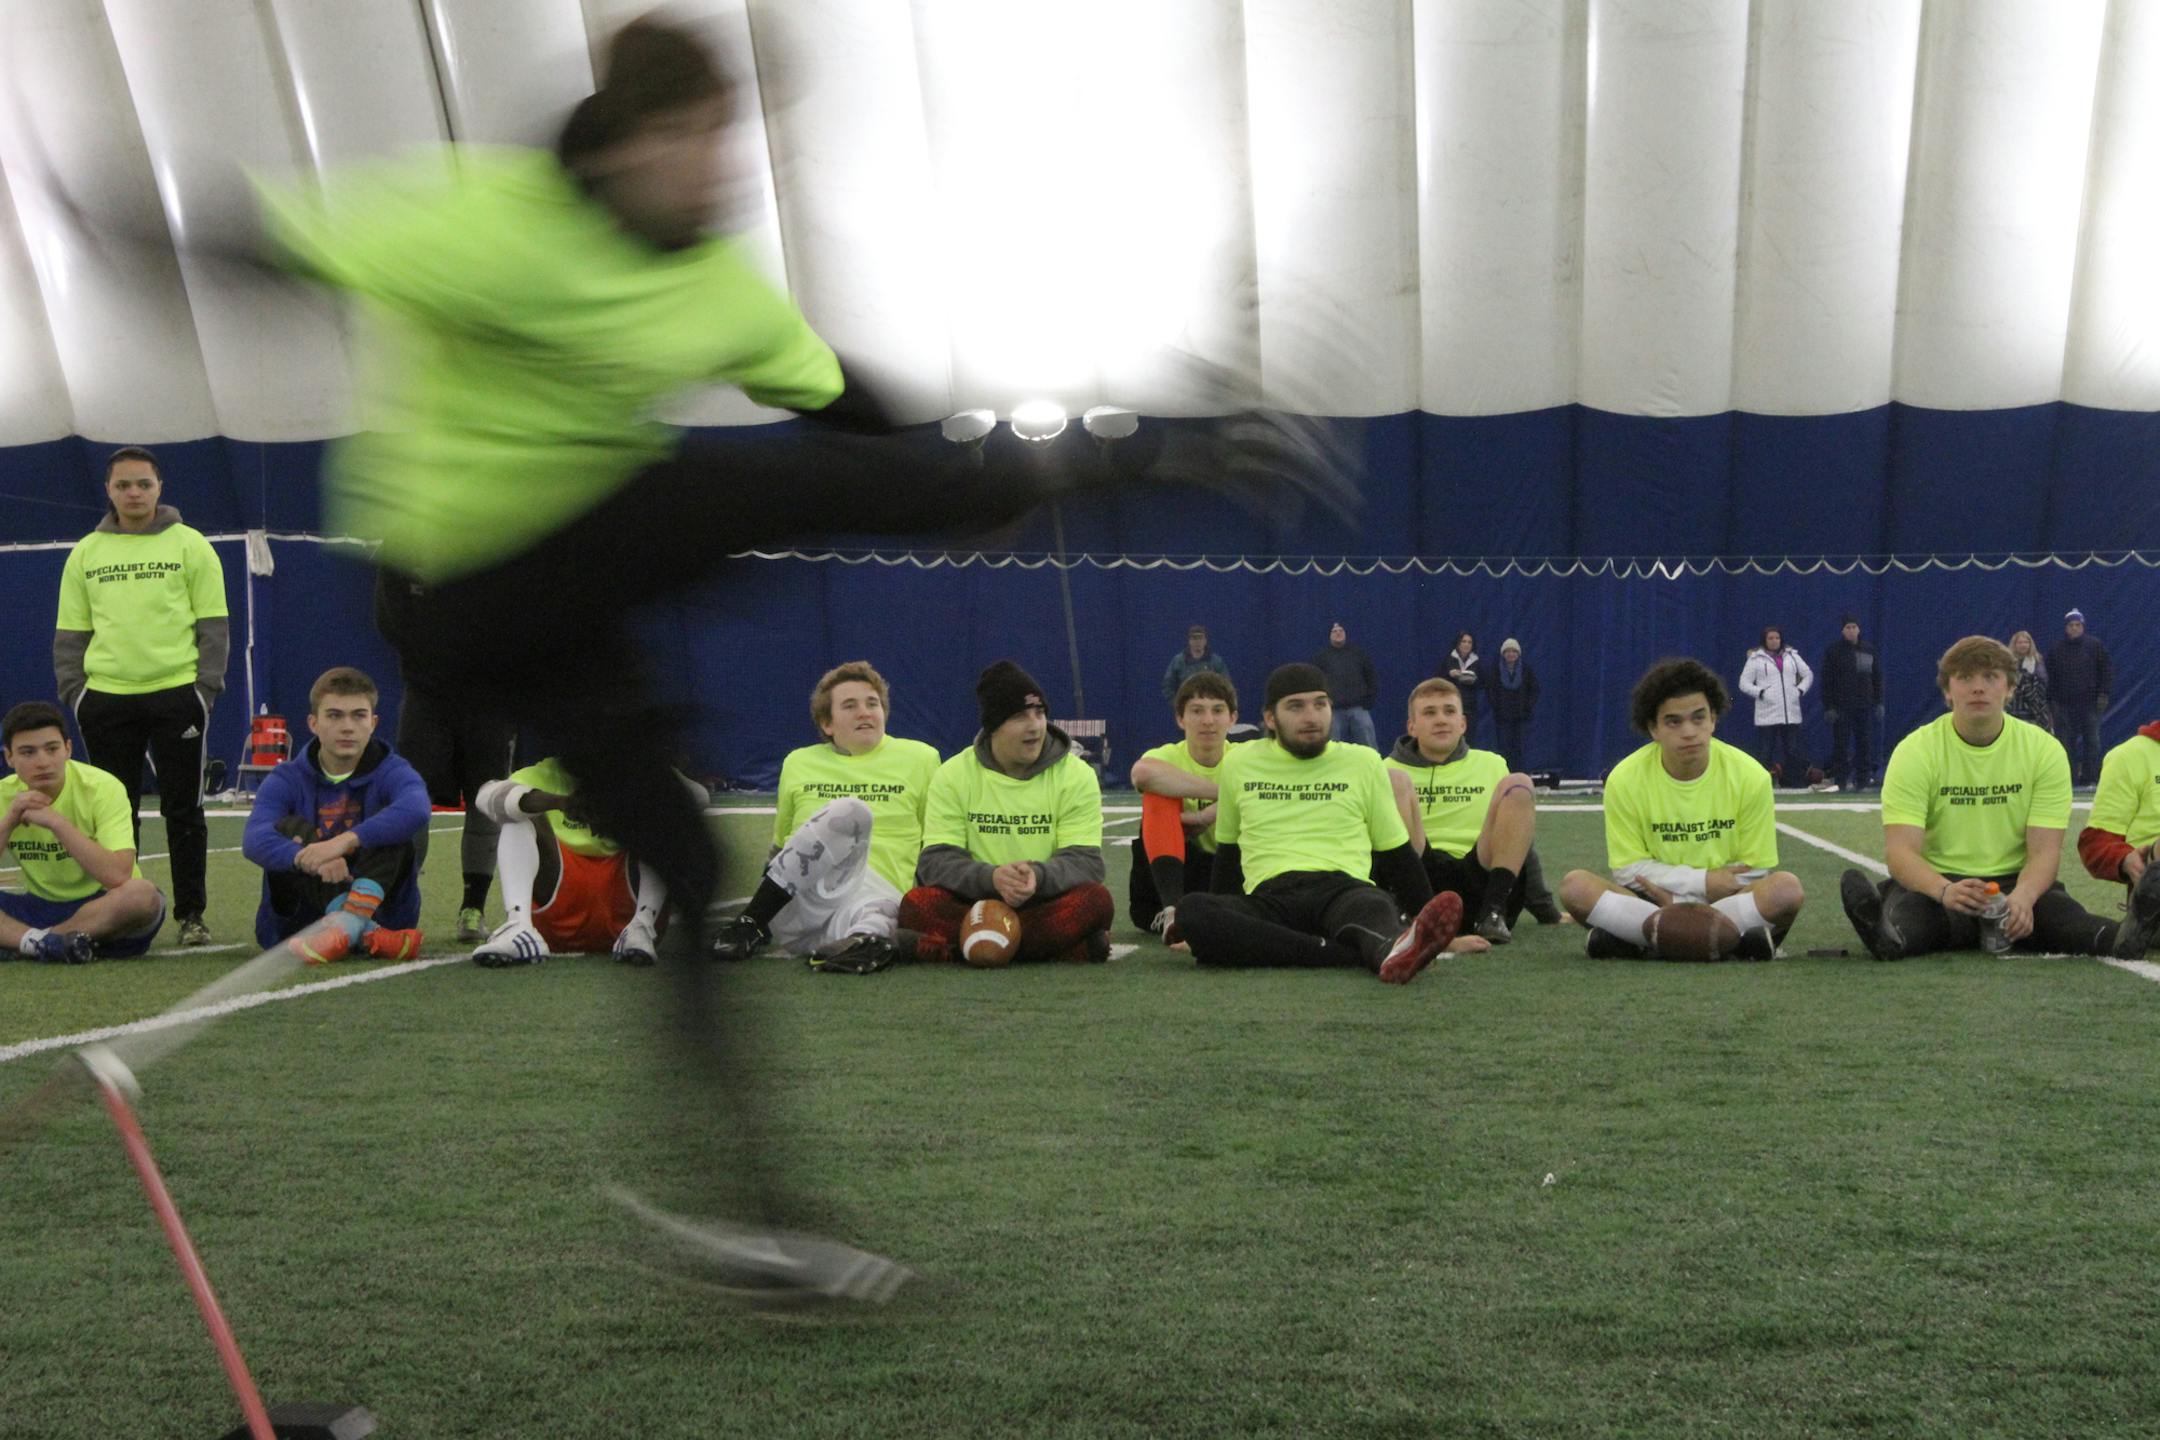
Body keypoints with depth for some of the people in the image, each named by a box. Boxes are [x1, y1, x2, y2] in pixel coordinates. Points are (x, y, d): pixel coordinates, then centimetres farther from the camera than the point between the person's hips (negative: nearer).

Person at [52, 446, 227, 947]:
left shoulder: (190, 546, 3)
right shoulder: (85, 553, 10)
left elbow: (213, 624, 1)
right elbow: (69, 633, 11)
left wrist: (206, 688, -6)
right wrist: (73, 693, 2)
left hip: (176, 695, -2)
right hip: (105, 700, 2)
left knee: (183, 810, 2)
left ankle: (191, 915, 10)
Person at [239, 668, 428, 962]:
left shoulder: (390, 771, -1)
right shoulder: (286, 780, 2)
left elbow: (417, 810, -27)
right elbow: (254, 839, -19)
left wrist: (346, 840, -40)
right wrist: (307, 858, -40)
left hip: (378, 909, -1)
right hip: (298, 924, 1)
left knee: (393, 826, -17)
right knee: (290, 828, -19)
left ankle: (348, 923, -42)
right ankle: (363, 933, -40)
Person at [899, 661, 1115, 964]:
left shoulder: (1077, 775, 0)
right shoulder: (953, 775, 0)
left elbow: (1085, 862, -8)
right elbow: (936, 861, -8)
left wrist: (1039, 877, -31)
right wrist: (991, 877, -29)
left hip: (1045, 904, 0)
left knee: (1097, 901, -31)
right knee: (917, 904, -30)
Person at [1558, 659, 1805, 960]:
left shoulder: (1750, 776, -7)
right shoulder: (1625, 779, -8)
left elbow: (1753, 871, -4)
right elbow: (1628, 869, -5)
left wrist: (1678, 896, -14)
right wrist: (1703, 881, -15)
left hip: (1728, 900, 0)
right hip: (1651, 899, 0)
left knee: (1787, 888, -31)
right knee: (1575, 886, -28)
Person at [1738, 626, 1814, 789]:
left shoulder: (1792, 656, 11)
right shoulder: (1756, 658, 1)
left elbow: (1808, 675, 19)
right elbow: (1744, 683, -1)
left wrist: (1800, 690, 3)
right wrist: (1761, 692, -13)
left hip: (1791, 713, 3)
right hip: (1767, 714, -3)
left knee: (1793, 749, 4)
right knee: (1768, 750, -1)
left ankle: (1794, 782, 10)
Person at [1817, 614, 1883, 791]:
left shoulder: (1869, 650, 9)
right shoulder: (1833, 652, -1)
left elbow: (1877, 677, 12)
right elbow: (1827, 681, -3)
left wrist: (1879, 702, 5)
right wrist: (1828, 707, -10)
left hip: (1865, 705, 3)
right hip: (1842, 706, -3)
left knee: (1865, 744, 3)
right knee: (1841, 745, -3)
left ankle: (1863, 780, 7)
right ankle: (1839, 781, 0)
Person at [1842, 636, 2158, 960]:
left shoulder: (2044, 750, 1)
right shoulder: (1914, 752, -5)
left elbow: (2044, 851, -6)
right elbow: (1900, 851, -14)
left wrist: (2022, 897, -30)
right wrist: (1945, 891, -37)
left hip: (2015, 883, 2)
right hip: (1936, 883, -2)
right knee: (1908, 909, -38)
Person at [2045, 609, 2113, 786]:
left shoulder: (2095, 645, 3)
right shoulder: (2056, 649, 7)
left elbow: (2107, 670, 2)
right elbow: (2050, 678, 10)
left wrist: (2104, 694, -6)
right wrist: (2052, 701, 5)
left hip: (2090, 703, -1)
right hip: (2065, 704, 1)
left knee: (2092, 742, -2)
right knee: (2067, 744, 1)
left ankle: (2090, 778, 3)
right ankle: (2069, 780, 5)